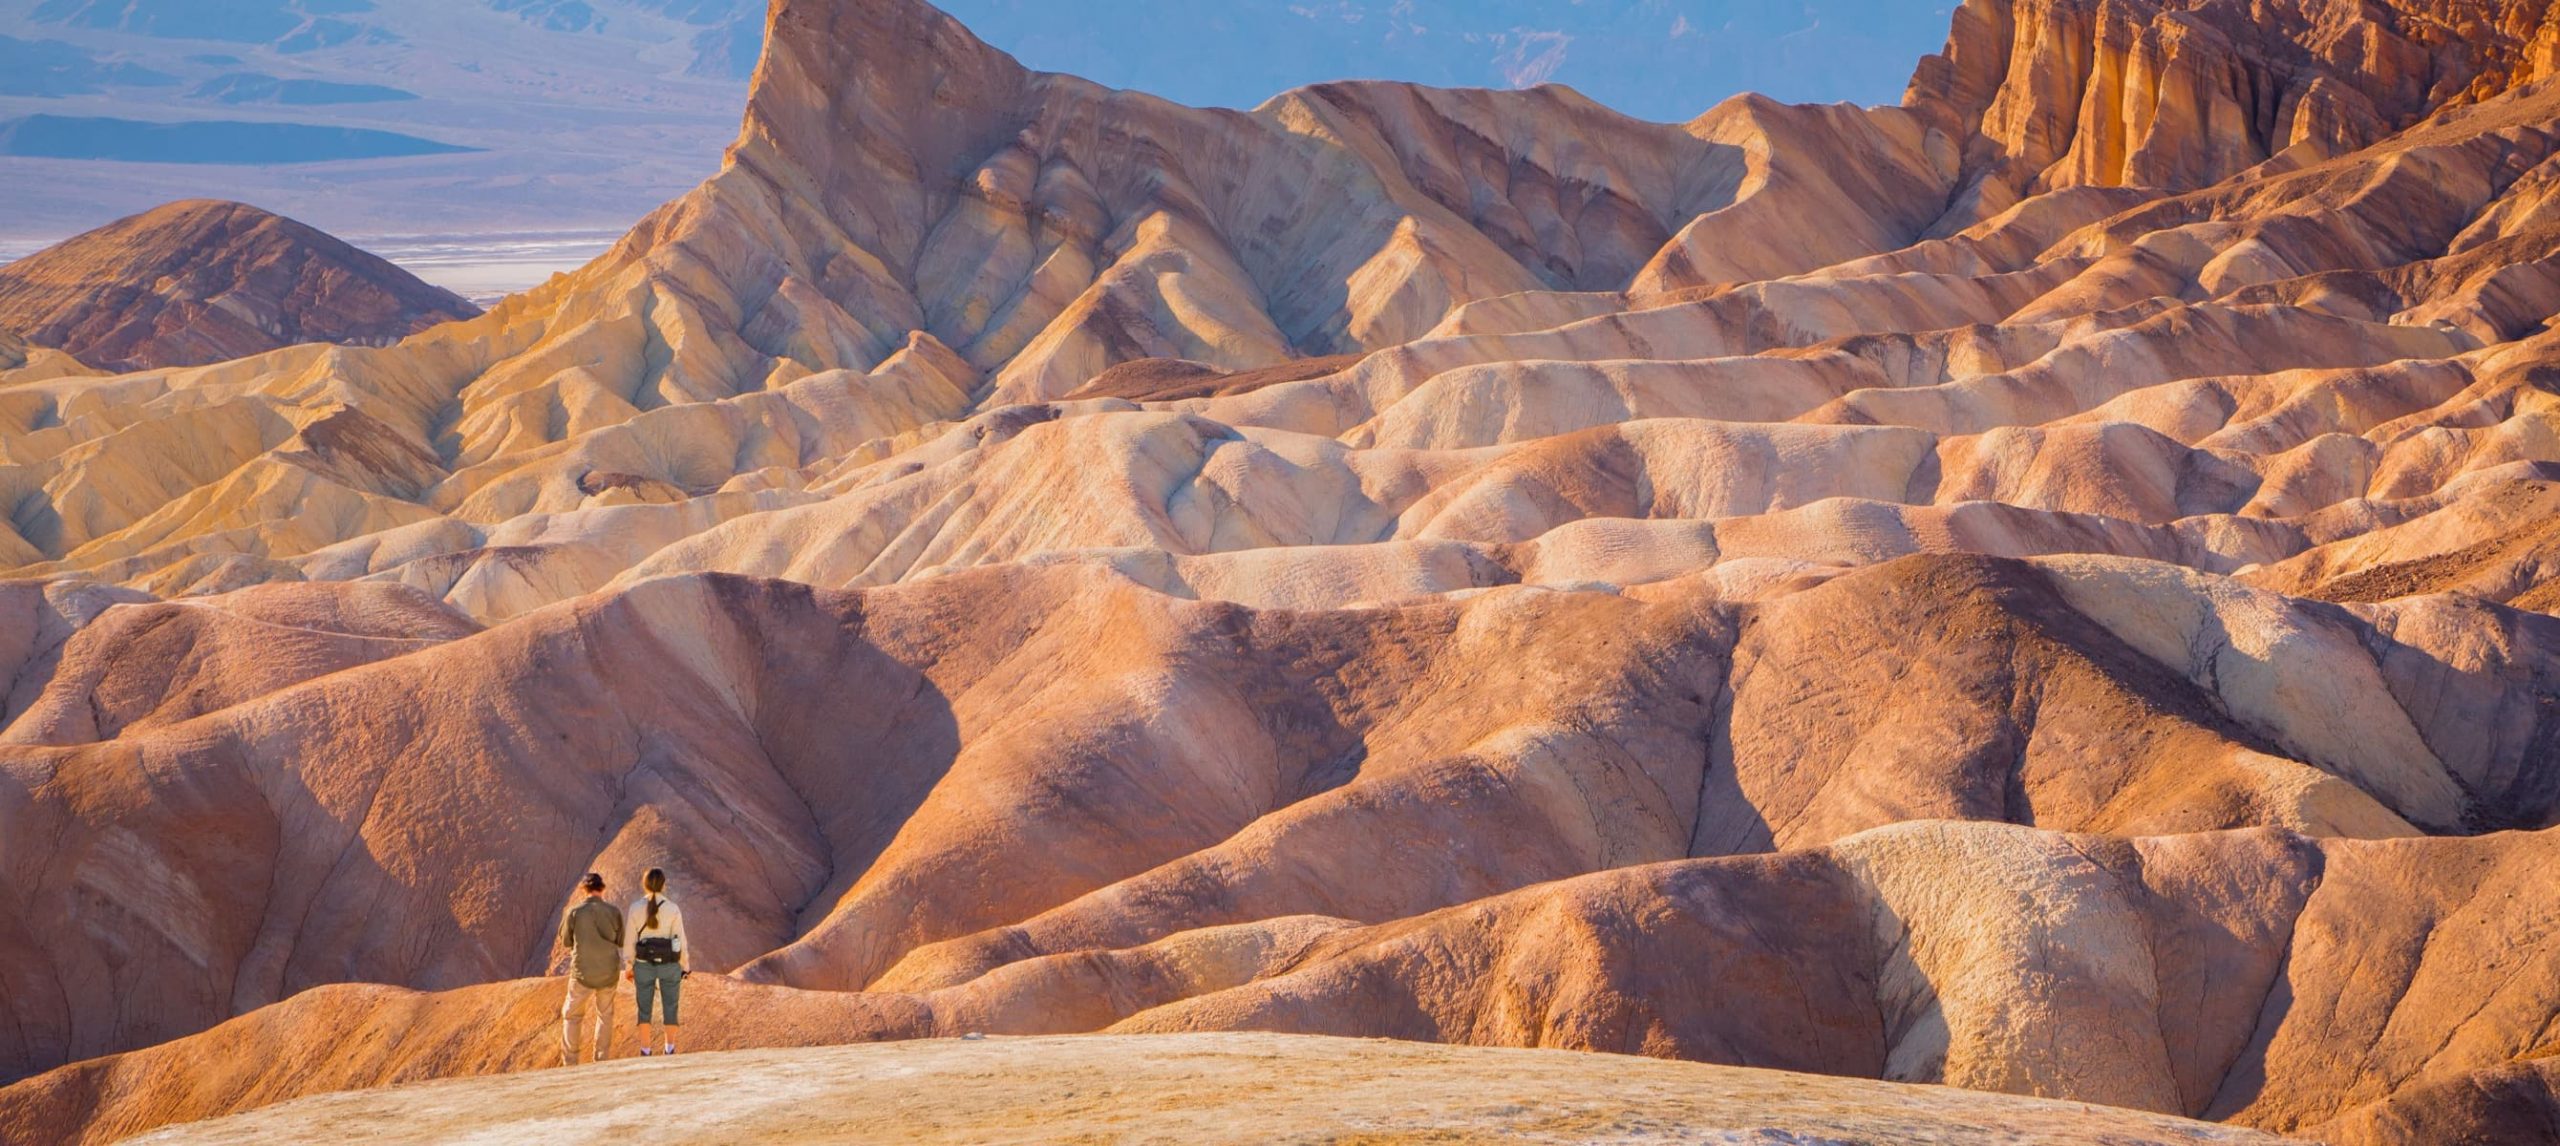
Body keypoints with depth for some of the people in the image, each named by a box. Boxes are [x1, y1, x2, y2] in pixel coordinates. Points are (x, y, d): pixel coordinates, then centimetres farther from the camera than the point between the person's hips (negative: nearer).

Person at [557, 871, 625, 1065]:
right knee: (605, 1015, 21)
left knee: (572, 1015, 13)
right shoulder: (613, 912, -6)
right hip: (608, 973, 2)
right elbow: (620, 942, 6)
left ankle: (570, 1063, 6)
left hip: (583, 974, -2)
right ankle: (602, 1060, 18)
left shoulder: (575, 913, -10)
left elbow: (566, 942, 4)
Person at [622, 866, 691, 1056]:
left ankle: (645, 1052, 14)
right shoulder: (673, 909, -11)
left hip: (645, 964, 1)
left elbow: (630, 940, -4)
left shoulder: (636, 908, -9)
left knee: (644, 1007, 13)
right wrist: (686, 966, 5)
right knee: (670, 1006, 15)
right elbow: (680, 941, -8)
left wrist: (629, 966, 7)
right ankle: (669, 1050, 18)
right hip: (669, 964, -1)